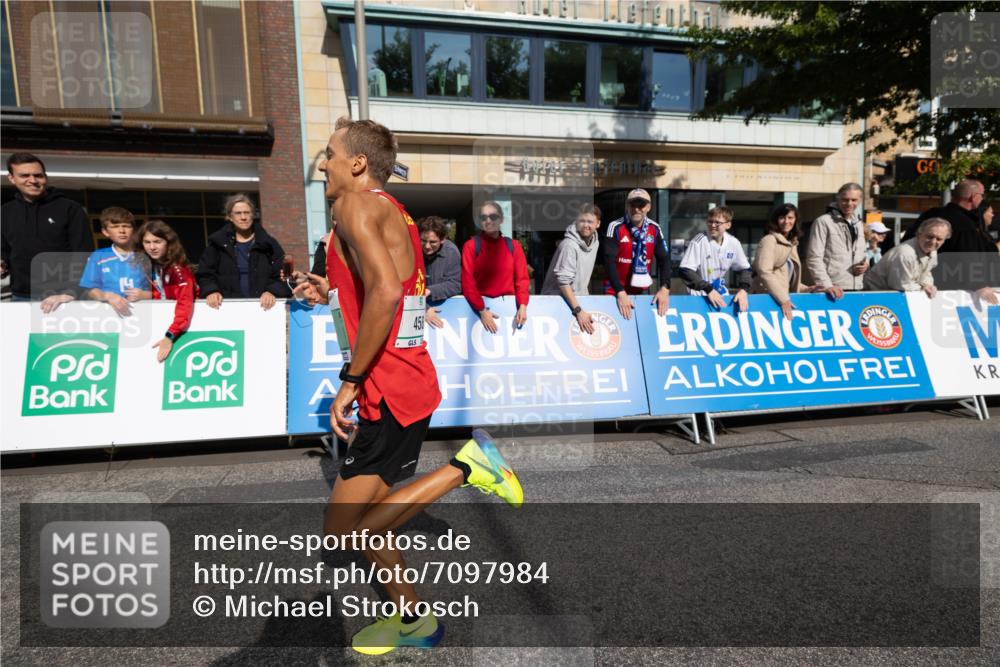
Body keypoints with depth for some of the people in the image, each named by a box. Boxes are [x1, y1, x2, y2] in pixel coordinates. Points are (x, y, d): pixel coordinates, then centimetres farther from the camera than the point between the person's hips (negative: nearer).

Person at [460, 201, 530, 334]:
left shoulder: (513, 246, 7)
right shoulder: (471, 246, -1)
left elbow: (522, 278, 4)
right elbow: (467, 281, -7)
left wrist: (523, 306, -11)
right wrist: (482, 310, -16)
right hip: (481, 306, -2)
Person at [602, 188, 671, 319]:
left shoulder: (655, 229, -2)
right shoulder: (616, 227, -13)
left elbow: (664, 259, -1)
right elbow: (609, 261, -18)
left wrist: (665, 288, -16)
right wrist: (621, 292, -27)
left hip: (642, 290, 3)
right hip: (616, 290, -3)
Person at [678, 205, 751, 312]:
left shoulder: (734, 243, -4)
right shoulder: (699, 241, -16)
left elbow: (743, 269, 9)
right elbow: (685, 271, -20)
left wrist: (743, 289, -7)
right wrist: (708, 289, -25)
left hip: (722, 295, 4)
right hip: (699, 296, -4)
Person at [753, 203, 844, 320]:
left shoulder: (792, 245, 20)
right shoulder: (769, 240, -3)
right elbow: (764, 272, -17)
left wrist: (811, 289, 8)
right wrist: (783, 299, -22)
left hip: (786, 301, 7)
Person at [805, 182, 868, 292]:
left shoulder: (858, 224, 18)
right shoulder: (823, 222, -5)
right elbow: (814, 259, -11)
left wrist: (865, 263, 5)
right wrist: (827, 286, -19)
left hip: (857, 288, 7)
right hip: (834, 289, -7)